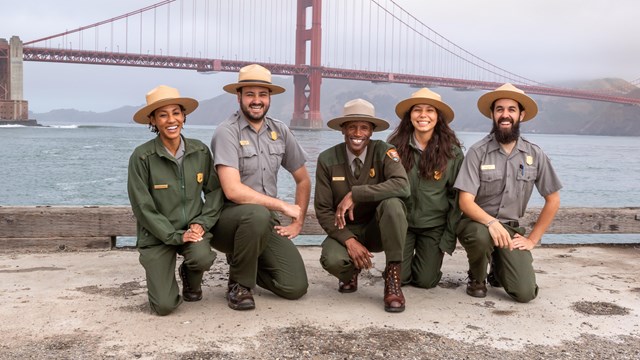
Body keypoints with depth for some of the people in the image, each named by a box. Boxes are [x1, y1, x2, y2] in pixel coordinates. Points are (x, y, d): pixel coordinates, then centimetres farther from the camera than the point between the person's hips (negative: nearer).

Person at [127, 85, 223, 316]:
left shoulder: (200, 151, -3)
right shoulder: (142, 157, -13)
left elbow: (214, 190, 4)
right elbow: (143, 208, -11)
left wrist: (202, 223, -11)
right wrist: (176, 236, -16)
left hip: (193, 229, 3)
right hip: (158, 235, -2)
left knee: (202, 257, -32)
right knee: (164, 306, -14)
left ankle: (191, 279, 8)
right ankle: (160, 276, 24)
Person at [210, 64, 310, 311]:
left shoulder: (280, 131, 6)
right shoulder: (227, 132, -12)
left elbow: (303, 180, 17)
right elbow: (233, 191, -23)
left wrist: (298, 223, 9)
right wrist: (284, 206, -17)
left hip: (266, 222, 5)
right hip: (228, 218, -5)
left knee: (296, 287, -9)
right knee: (257, 214, -39)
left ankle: (243, 262, 21)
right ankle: (239, 284, -12)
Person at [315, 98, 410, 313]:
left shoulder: (383, 152, -13)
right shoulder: (327, 160, -9)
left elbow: (402, 186, -32)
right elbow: (323, 210, -9)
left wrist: (354, 194, -34)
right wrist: (349, 240, -23)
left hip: (377, 228, -1)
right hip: (345, 230, 1)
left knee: (392, 203, -33)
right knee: (332, 260, -32)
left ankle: (393, 276, -19)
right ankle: (350, 273, 9)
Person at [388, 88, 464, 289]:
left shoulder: (452, 152, -10)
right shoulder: (395, 146, -8)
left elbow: (457, 197, -6)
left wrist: (448, 239, -7)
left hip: (434, 226, 0)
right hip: (402, 222, 1)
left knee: (426, 281, -2)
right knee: (397, 278, -3)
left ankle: (429, 257, 33)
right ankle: (406, 258, 31)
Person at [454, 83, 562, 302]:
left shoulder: (535, 154, -3)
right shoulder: (477, 152, -12)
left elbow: (553, 200, 5)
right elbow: (465, 202, -17)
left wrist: (532, 239, 0)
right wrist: (491, 222, -35)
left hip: (510, 228, 2)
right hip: (477, 223, -2)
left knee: (525, 293, -15)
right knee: (482, 236, -39)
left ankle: (498, 268, 22)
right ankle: (476, 279, -4)